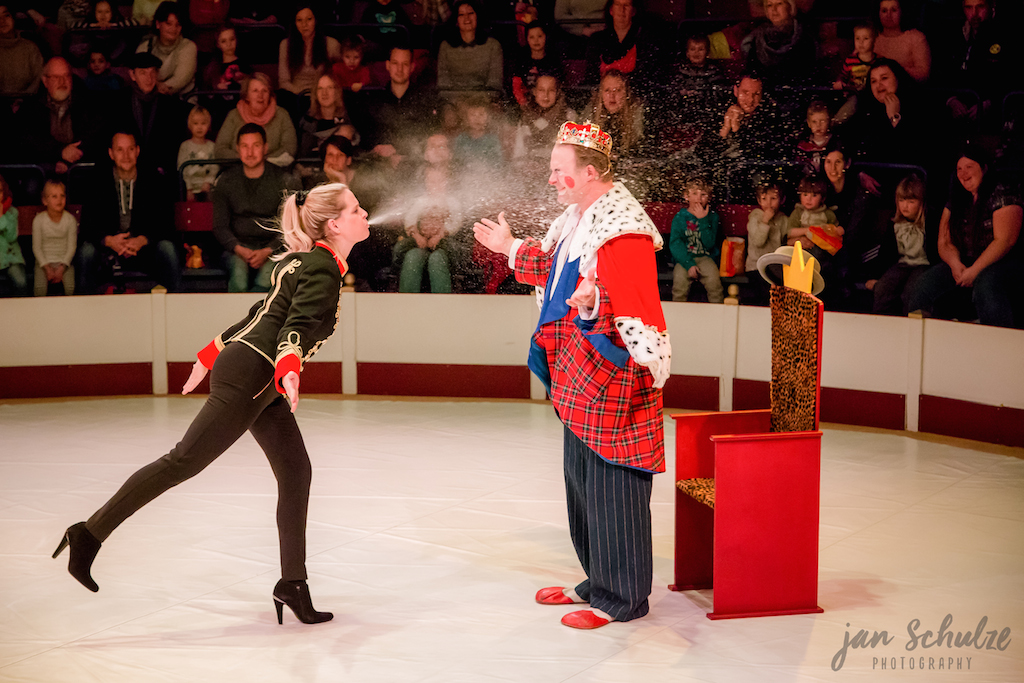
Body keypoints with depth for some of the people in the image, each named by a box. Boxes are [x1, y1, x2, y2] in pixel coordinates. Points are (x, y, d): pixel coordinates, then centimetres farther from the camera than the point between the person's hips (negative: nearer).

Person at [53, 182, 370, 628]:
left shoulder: (308, 262, 18)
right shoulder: (323, 269, -12)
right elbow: (296, 326, -28)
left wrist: (213, 354, 31)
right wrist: (289, 371, -46)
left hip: (259, 380, 10)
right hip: (248, 376, -10)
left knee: (296, 472, 6)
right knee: (184, 462, -8)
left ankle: (293, 583, 9)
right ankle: (90, 535, -2)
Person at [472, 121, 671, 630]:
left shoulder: (624, 233, -20)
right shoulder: (578, 220, 12)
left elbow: (636, 312, -26)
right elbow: (556, 268, 31)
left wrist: (592, 305, -40)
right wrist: (512, 250, 37)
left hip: (613, 381, -11)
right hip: (579, 379, 11)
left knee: (612, 488, -3)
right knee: (581, 481, 18)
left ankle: (622, 598, 9)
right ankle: (598, 582, 32)